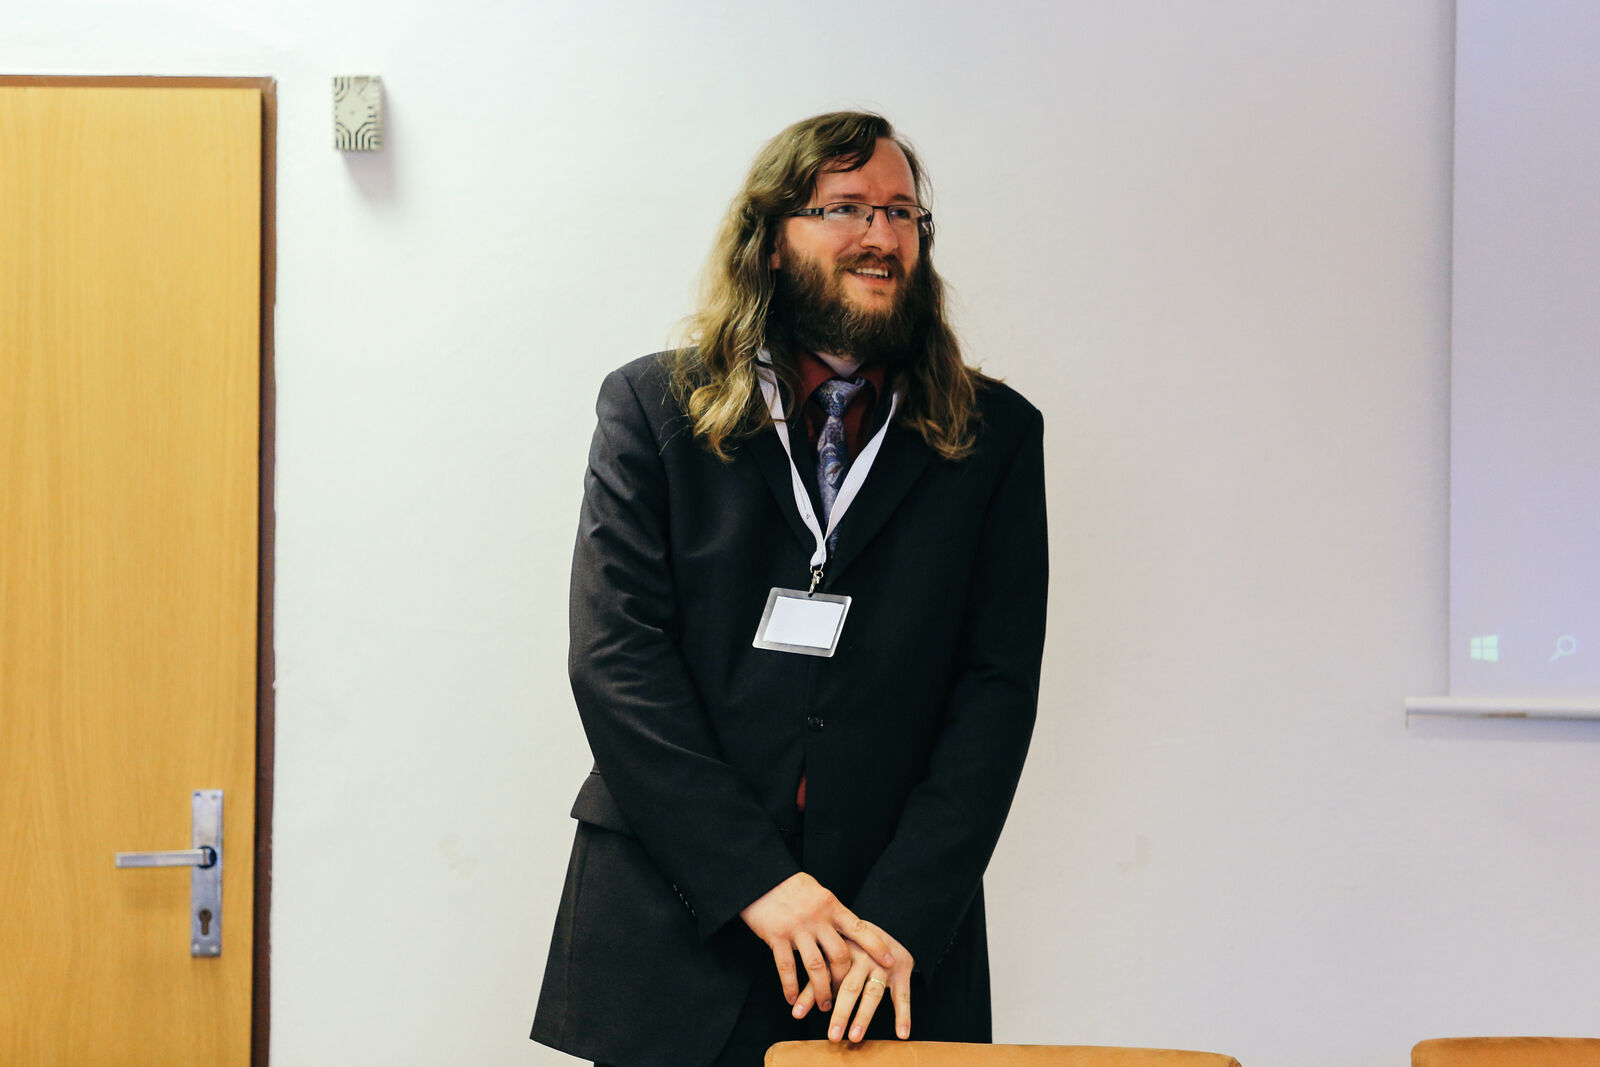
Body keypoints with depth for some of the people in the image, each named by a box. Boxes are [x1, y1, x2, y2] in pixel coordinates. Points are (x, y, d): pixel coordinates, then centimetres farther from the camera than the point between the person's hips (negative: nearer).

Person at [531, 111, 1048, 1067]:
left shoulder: (996, 435, 6)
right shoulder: (653, 405, 3)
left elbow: (998, 687, 0)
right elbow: (614, 655, -5)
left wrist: (900, 917, -12)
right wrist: (755, 880, -13)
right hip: (670, 933, 0)